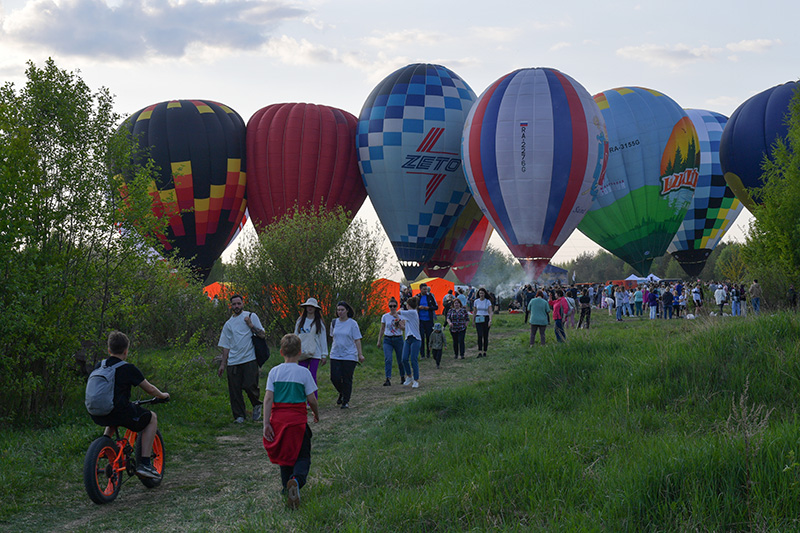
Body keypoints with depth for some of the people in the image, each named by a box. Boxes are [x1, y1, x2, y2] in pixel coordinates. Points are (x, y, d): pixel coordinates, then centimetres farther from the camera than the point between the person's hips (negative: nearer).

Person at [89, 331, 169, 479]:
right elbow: (150, 389, 4)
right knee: (152, 418, 15)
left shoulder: (99, 366, 10)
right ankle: (144, 464, 7)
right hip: (120, 413, -7)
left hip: (96, 415, 7)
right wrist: (163, 395, 25)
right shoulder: (128, 369, -5)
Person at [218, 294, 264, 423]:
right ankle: (239, 416, 9)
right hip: (233, 362, 4)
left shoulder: (251, 316, 7)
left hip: (249, 359, -4)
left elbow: (262, 334, 1)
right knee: (234, 390, 0)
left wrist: (251, 325, -10)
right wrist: (223, 364, 13)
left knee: (250, 386, -13)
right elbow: (226, 346, 18)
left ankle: (256, 405, 16)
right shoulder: (228, 324, 16)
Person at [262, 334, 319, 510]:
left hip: (278, 417, 3)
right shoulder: (304, 372, -5)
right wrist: (316, 414, 18)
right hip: (298, 419, -3)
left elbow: (268, 398, -5)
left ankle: (287, 486, 24)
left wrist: (266, 423, -4)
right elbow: (312, 399, -2)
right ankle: (297, 480, -25)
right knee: (303, 456, 3)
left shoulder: (274, 372, 1)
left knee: (284, 455, 20)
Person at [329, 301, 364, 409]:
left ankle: (346, 401, 10)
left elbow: (357, 340, -2)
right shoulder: (334, 322, 8)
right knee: (335, 378, -3)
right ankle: (342, 393, 26)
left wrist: (360, 354, -6)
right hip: (335, 355, 3)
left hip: (350, 356, -3)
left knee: (347, 380, -3)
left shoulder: (353, 323, -3)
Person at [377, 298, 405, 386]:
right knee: (388, 359, -16)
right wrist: (379, 341, 10)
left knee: (400, 360, 8)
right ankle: (388, 379, -22)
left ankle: (402, 376, 32)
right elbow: (382, 330, 11)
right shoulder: (385, 316, 3)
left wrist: (398, 319, -19)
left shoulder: (401, 316, 0)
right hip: (387, 340, 0)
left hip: (398, 339, 0)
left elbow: (404, 328, -10)